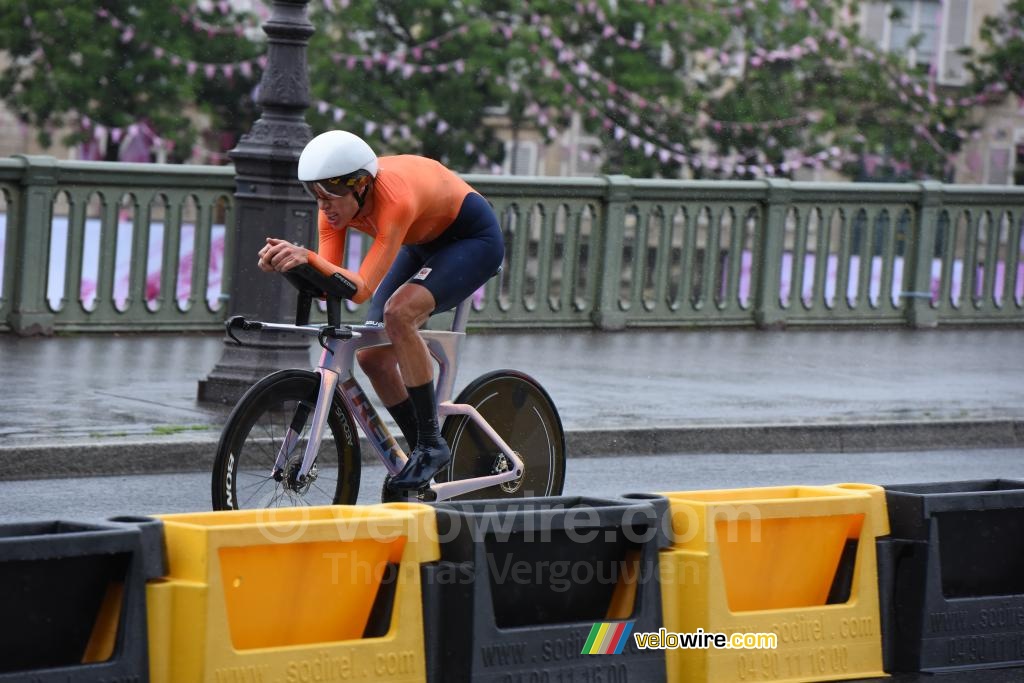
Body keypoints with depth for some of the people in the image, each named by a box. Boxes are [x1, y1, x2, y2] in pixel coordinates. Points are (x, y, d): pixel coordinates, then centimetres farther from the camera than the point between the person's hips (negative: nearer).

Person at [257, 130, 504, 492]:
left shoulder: (395, 198, -39)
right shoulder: (337, 200, -18)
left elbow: (363, 288, -44)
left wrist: (307, 257, -55)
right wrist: (288, 263, -39)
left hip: (474, 238, -8)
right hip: (424, 244, 8)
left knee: (398, 312, -32)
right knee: (371, 355, -6)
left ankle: (432, 443, -22)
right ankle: (422, 450, 11)